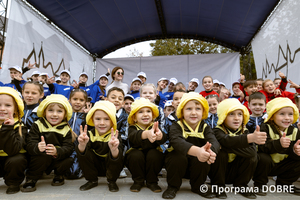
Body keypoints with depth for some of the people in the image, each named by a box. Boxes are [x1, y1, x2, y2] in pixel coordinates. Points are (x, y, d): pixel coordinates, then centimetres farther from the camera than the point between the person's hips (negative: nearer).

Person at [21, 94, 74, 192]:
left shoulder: (66, 129, -3)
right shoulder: (38, 125, -6)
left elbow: (68, 148, -14)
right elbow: (29, 144, -15)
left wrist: (57, 152, -37)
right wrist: (37, 147, -40)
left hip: (58, 159, 2)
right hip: (39, 158, -2)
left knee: (69, 160, -24)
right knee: (44, 156, -33)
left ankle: (59, 175, 11)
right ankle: (31, 179, -7)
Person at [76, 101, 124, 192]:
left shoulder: (115, 135, -22)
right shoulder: (90, 134, -14)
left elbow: (116, 158, -39)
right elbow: (82, 152, -28)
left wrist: (114, 149, -62)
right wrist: (82, 145, -51)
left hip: (111, 167, -2)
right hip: (95, 167, 3)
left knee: (116, 156, -32)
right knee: (83, 152, -20)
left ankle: (112, 181, -4)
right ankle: (92, 180, 0)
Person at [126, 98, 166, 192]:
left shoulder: (155, 126, -7)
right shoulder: (133, 128, -10)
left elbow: (164, 139, -29)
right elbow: (133, 137, -36)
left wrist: (160, 135, -57)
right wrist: (146, 134, -60)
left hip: (153, 158, 1)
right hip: (136, 158, 0)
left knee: (153, 154, -29)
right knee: (136, 155, -29)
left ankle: (152, 182, -6)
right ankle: (138, 181, -5)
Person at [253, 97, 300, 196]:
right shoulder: (265, 128, -18)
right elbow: (262, 148, -31)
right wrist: (278, 144, -46)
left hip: (281, 165, 6)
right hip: (265, 163, -5)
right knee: (263, 159, -35)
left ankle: (284, 183, 16)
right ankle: (259, 184, -6)